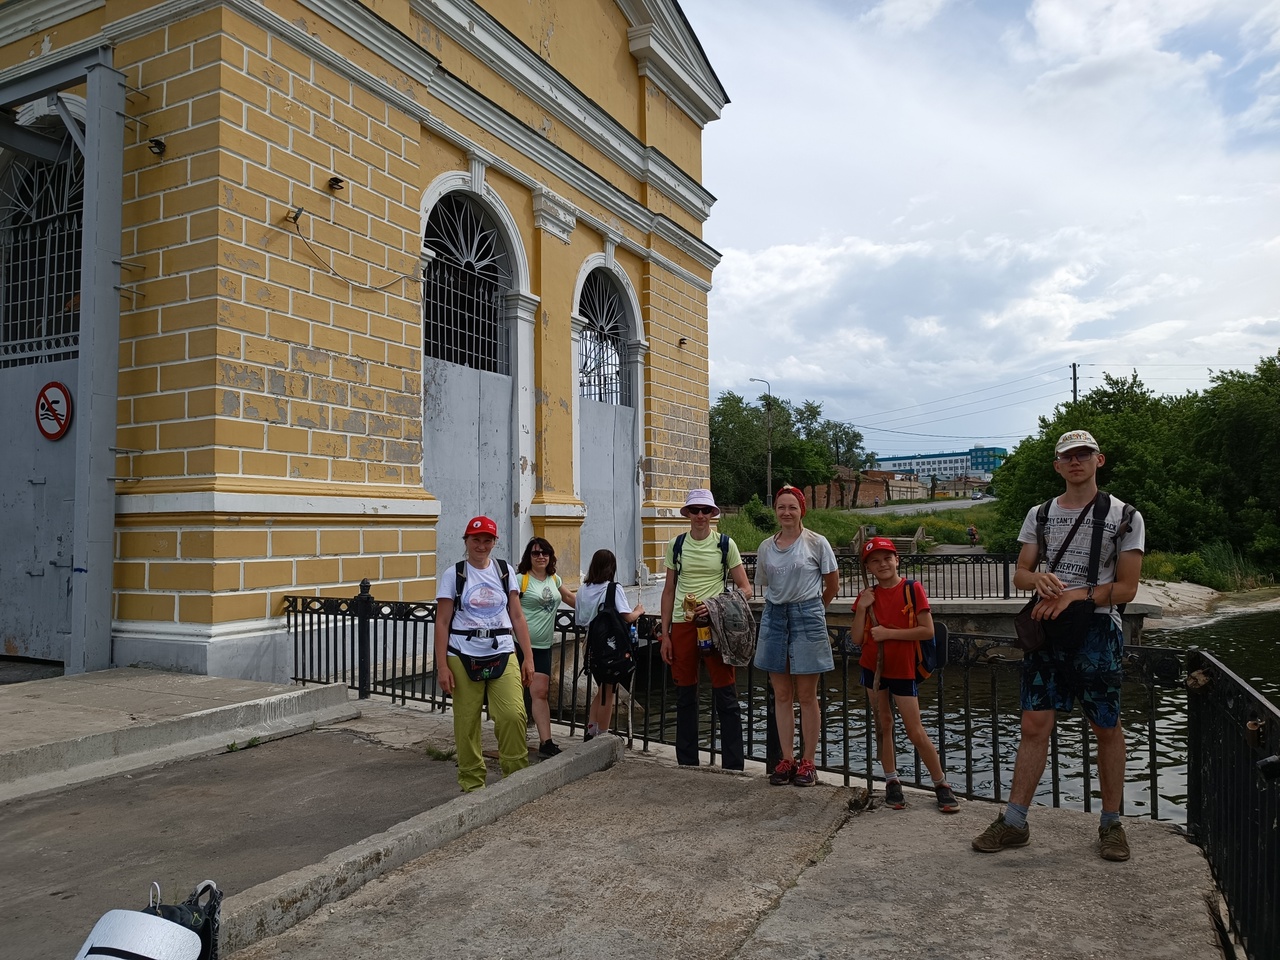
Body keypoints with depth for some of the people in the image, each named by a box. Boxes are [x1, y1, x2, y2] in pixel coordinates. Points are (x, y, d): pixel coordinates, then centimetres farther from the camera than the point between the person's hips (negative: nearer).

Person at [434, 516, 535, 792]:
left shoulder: (505, 572, 8)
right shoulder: (452, 575, 2)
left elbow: (517, 617, 9)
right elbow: (442, 622, 1)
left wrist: (528, 657, 4)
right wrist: (442, 666, -5)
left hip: (502, 655, 1)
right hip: (463, 657, -1)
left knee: (513, 715, -13)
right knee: (467, 723, 3)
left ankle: (516, 776, 5)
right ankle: (472, 784, 19)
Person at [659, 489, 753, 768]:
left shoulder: (725, 544, 2)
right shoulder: (676, 545, 8)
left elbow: (745, 589, 1)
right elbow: (669, 591, 11)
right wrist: (665, 635, 7)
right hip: (683, 625, 2)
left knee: (726, 697, -3)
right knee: (685, 696, 9)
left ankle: (733, 767, 6)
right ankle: (686, 763, 21)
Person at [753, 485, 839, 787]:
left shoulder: (816, 542, -4)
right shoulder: (766, 547, 8)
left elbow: (833, 585, 5)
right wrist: (780, 604, 12)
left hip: (807, 616, -4)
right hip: (774, 617, 4)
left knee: (807, 696, 2)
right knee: (782, 695, 8)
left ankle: (808, 762, 12)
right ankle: (786, 760, 16)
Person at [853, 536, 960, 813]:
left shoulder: (912, 589, -8)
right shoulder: (867, 596, 3)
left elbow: (928, 631, -14)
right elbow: (857, 638, -1)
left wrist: (888, 632, -18)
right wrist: (862, 608, -14)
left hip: (903, 668, -4)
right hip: (873, 667, 4)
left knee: (916, 732, -1)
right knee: (883, 725, 11)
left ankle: (941, 784, 14)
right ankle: (892, 782, 22)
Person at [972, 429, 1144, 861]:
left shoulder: (1125, 517, 1)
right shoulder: (1040, 514, 12)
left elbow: (1126, 588, -4)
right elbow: (1020, 574, 12)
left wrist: (1074, 595, -17)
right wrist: (1040, 579, -12)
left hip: (1098, 629, -2)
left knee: (1107, 727, 7)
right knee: (1035, 724, 1)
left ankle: (1111, 823, 23)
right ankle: (1014, 821, 6)